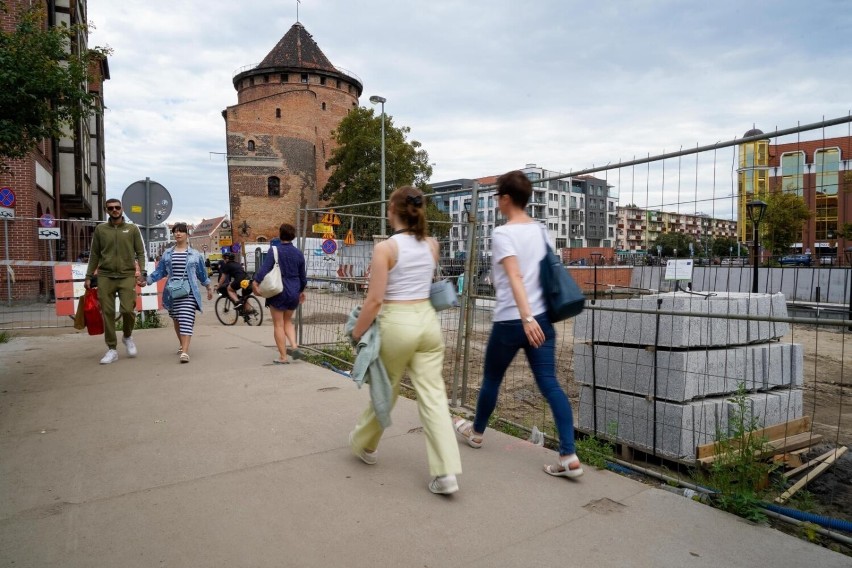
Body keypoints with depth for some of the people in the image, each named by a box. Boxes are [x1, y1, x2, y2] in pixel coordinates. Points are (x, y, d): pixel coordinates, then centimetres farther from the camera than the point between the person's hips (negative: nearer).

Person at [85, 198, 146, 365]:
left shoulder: (132, 229, 8)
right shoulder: (100, 229, 11)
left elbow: (140, 253, 7)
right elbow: (94, 255, 13)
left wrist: (141, 271, -6)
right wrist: (88, 277, 9)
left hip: (127, 276, -1)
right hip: (105, 276, 2)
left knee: (127, 310, -12)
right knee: (107, 313, 1)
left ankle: (127, 336, 18)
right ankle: (112, 350, 10)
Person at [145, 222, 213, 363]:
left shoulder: (195, 254, 5)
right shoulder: (167, 254, 9)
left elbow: (202, 273, 13)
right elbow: (160, 271, 13)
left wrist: (209, 288, 19)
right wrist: (147, 280, 1)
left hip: (189, 293, -3)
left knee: (186, 321, -14)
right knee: (176, 320, 14)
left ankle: (185, 351, -22)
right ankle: (182, 345, 34)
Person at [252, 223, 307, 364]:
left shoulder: (274, 250, -8)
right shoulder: (298, 253, 5)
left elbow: (265, 268, -20)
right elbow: (303, 275, 13)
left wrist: (256, 282, -24)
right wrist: (301, 290, 27)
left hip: (278, 292, -4)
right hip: (293, 293, 4)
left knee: (278, 324, 4)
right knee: (288, 321, 22)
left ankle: (283, 357, 6)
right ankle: (294, 346, 3)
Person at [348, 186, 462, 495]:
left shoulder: (385, 248, -11)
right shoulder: (432, 245, 5)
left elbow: (375, 300, -14)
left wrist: (356, 334, -3)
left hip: (397, 323, -4)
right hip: (427, 320, 5)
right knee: (433, 396, 4)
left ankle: (364, 445, 41)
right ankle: (446, 473, 3)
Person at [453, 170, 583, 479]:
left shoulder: (502, 233, -11)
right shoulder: (540, 229, 10)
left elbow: (515, 277, -23)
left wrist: (526, 318, -31)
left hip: (510, 321, -6)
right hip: (542, 317, 6)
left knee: (491, 380, 15)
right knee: (550, 384, 4)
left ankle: (476, 432, 37)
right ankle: (569, 456, 0)